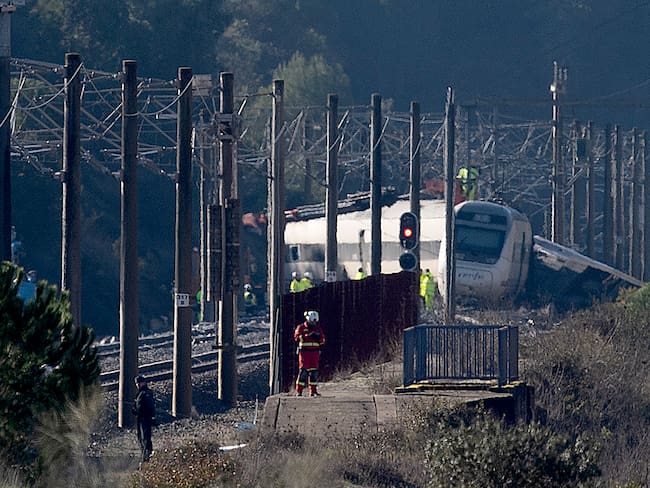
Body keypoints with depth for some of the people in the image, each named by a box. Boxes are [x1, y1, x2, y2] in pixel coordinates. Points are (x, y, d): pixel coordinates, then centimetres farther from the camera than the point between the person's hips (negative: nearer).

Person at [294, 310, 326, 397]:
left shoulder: (318, 328, 13)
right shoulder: (301, 327, 0)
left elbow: (323, 340, 13)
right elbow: (297, 337, -13)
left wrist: (318, 338, -9)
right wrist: (308, 336, -21)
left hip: (315, 352, 4)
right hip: (304, 352, -4)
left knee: (314, 371, 4)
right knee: (303, 370, -8)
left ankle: (313, 391, 9)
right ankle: (299, 391, -7)